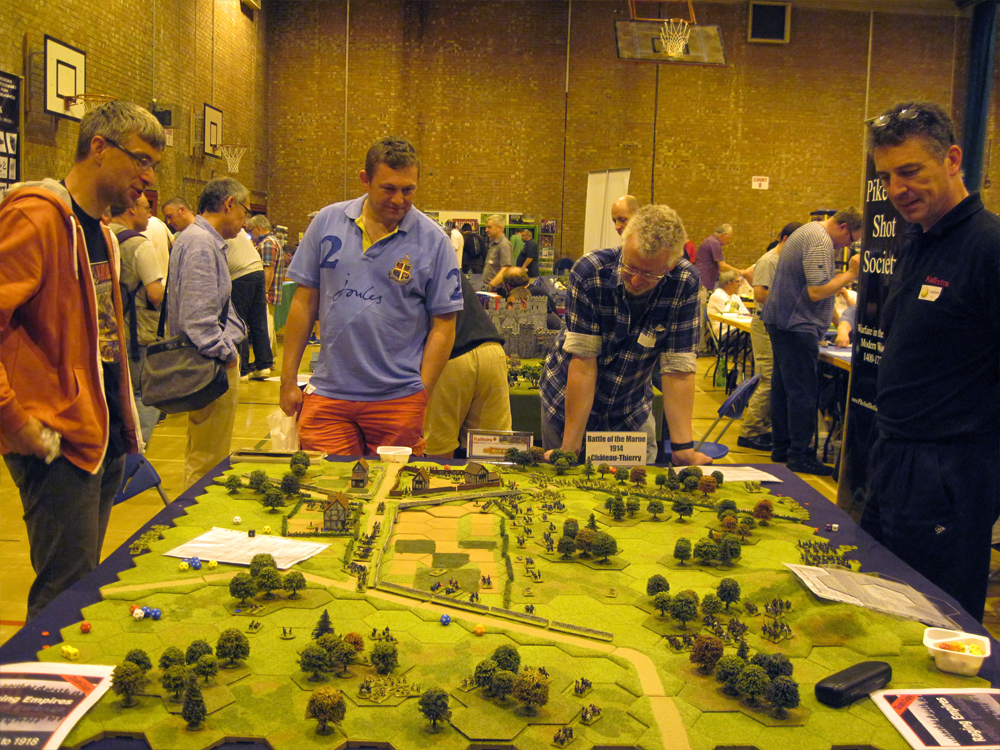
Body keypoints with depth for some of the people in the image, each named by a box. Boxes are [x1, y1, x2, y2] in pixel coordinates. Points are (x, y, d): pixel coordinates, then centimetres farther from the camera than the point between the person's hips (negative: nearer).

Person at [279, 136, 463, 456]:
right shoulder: (327, 222, 3)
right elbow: (304, 302, 8)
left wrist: (421, 396, -8)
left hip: (397, 399, -1)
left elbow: (443, 325, -2)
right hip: (328, 395, 2)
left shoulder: (433, 241, -3)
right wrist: (288, 380, 6)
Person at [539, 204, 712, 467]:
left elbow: (678, 368, -19)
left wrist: (683, 448, -25)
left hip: (632, 411, 2)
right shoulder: (589, 272, -26)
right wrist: (570, 447, -28)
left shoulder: (685, 285, -20)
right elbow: (583, 361, -28)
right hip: (567, 402, -1)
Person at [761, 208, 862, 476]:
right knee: (802, 391, -6)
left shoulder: (807, 232, 18)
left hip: (781, 321, 11)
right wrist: (850, 274, -13)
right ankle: (800, 455, -1)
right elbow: (817, 291, -23)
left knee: (783, 387, 14)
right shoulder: (820, 242, -17)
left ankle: (781, 447, 22)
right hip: (798, 326, -11)